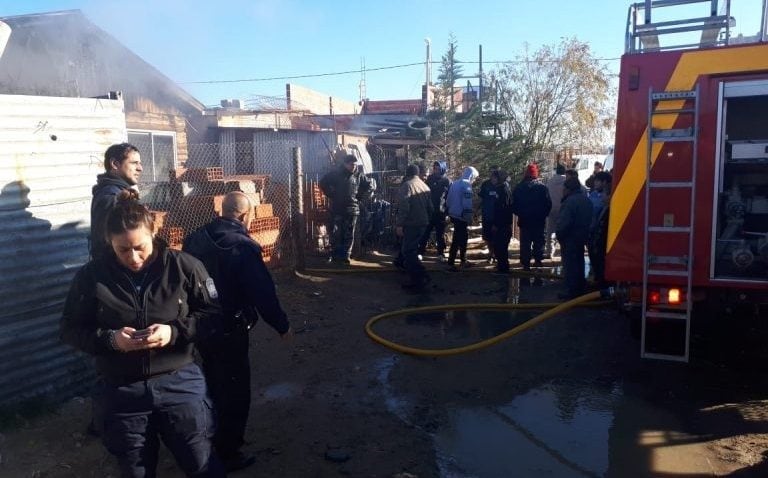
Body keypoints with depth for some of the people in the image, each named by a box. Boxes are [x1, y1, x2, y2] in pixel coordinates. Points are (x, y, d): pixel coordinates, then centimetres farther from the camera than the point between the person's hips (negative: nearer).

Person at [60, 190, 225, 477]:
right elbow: (70, 330, 2)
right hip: (122, 392, 2)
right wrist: (109, 339, -17)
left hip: (179, 384, -1)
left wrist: (174, 331, -20)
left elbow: (213, 314, -3)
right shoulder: (91, 276, -5)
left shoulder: (183, 266, -9)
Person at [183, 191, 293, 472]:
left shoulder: (196, 238, 0)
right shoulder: (242, 246, -22)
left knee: (213, 385, 27)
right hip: (228, 331, -8)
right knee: (235, 392, 9)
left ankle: (213, 439, 45)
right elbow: (263, 293, -21)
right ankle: (227, 454, 20)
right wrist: (282, 326, -8)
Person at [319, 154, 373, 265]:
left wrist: (359, 196, 5)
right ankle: (334, 256, 10)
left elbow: (368, 186, 13)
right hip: (337, 209, -1)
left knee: (349, 235, 3)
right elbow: (323, 183, 5)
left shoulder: (359, 176, 3)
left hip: (352, 210, 1)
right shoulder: (335, 174, -1)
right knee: (335, 234, 0)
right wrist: (331, 195, 0)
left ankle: (345, 257, 11)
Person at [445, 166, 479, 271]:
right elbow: (467, 204, -20)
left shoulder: (454, 183, 12)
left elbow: (448, 200, 16)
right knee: (457, 240, -4)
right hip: (461, 216, -9)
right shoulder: (466, 185, -14)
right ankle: (450, 263, -3)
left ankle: (463, 260, 29)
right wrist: (469, 218, -15)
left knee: (463, 238, 19)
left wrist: (450, 211, 23)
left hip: (453, 215, 9)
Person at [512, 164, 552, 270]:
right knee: (539, 241, 14)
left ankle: (526, 263, 4)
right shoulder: (542, 187, -9)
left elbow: (514, 204, 1)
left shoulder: (519, 187, -4)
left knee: (525, 243, 5)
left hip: (524, 220, 1)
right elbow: (548, 204, -4)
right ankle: (538, 259, 14)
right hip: (539, 221, -1)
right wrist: (543, 215, 10)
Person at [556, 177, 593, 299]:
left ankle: (572, 291, -1)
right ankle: (580, 289, 25)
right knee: (579, 263, 17)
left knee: (570, 265, -3)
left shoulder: (570, 201, -20)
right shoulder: (586, 200, 11)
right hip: (582, 237, 9)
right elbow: (590, 220, 14)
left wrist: (559, 234, -13)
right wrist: (585, 233, 16)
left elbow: (564, 222, -24)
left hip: (570, 238, -9)